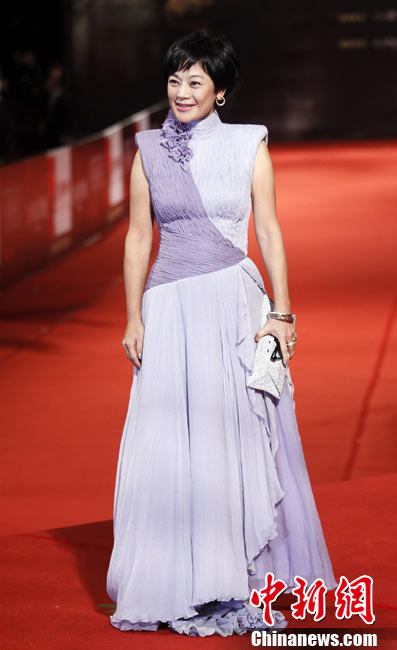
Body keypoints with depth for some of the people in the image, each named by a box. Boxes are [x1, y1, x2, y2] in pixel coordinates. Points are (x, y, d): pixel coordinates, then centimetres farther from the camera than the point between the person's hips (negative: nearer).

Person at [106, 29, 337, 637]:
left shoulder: (249, 146, 2)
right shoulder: (149, 150, 7)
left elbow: (270, 231, 1)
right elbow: (139, 236, 9)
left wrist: (282, 311, -6)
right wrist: (134, 318, 4)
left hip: (235, 305, -2)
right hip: (171, 310, 2)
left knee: (238, 442, 0)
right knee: (166, 446, 2)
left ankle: (237, 582, 11)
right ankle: (174, 583, 13)